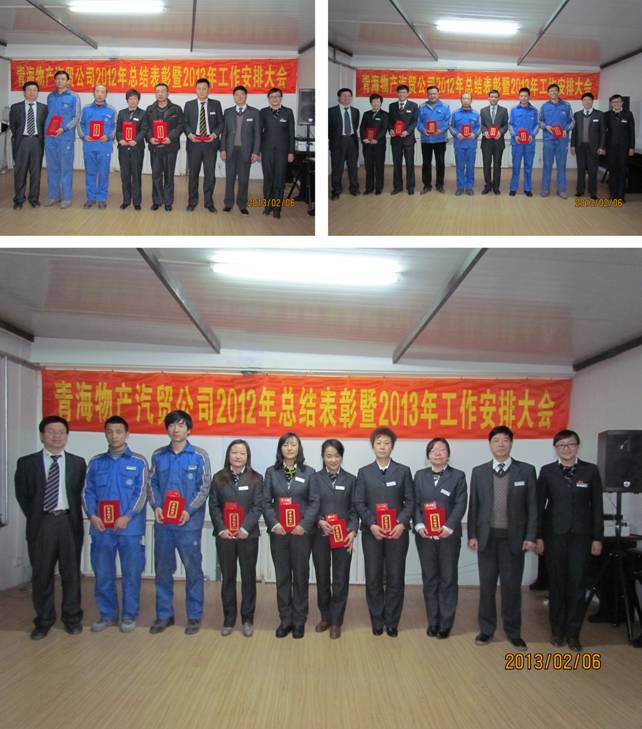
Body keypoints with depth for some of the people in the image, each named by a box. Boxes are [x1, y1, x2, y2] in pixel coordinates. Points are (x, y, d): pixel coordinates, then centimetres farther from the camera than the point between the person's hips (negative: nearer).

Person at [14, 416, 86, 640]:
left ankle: (72, 617, 20)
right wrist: (34, 518, 4)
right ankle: (44, 620, 17)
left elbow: (81, 493, 9)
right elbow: (22, 495, 7)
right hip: (41, 523, -1)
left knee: (71, 572, 7)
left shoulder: (77, 463, 5)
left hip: (69, 522, 1)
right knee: (41, 574, 5)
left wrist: (75, 518, 2)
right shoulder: (27, 463, 2)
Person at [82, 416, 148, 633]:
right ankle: (107, 614, 21)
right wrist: (92, 515, -9)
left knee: (131, 573, 3)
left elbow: (141, 493, -4)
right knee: (103, 574, 8)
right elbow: (88, 491, 7)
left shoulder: (138, 462, 2)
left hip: (129, 527, -3)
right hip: (101, 528, 3)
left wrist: (127, 517, -15)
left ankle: (129, 615, 15)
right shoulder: (95, 462, 10)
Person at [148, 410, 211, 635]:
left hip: (189, 522, -3)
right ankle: (164, 614, 20)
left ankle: (194, 616, 12)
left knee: (193, 569, 2)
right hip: (163, 522, 3)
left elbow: (204, 487, -4)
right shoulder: (158, 455, 8)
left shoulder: (199, 456, -1)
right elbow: (152, 484, 10)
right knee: (163, 569, 9)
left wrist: (189, 510, -15)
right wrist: (156, 506, -8)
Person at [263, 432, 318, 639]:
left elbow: (314, 502, -2)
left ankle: (299, 621, 13)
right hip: (278, 532, 1)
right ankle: (285, 619, 15)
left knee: (300, 576, 5)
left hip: (301, 532, -1)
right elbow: (266, 502, 3)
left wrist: (304, 525, -14)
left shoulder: (308, 472, 3)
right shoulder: (271, 472, 6)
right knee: (282, 576, 7)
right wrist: (273, 523, -12)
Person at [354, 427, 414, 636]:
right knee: (373, 579, 3)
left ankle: (392, 622, 13)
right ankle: (377, 621, 15)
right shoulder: (364, 472, 7)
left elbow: (410, 501, 2)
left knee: (395, 578, 2)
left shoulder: (403, 471, 5)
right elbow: (359, 503, 2)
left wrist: (402, 524, -13)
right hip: (372, 532, 0)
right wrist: (371, 524, -12)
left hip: (397, 532, 0)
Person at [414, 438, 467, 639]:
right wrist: (419, 525, -12)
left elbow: (460, 504, -5)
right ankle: (433, 621, 15)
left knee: (448, 579, 3)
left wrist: (449, 527, -18)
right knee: (429, 578, 7)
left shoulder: (458, 476, 4)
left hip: (449, 535, -2)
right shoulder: (420, 475, 10)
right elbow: (415, 503, 4)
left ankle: (446, 623, 10)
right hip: (425, 536, 2)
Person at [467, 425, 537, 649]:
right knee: (486, 585, 7)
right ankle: (486, 629, 18)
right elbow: (473, 506, 5)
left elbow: (532, 506, -1)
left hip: (514, 537, -1)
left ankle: (513, 631, 17)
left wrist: (531, 536, -6)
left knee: (512, 586, 5)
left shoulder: (526, 470, -1)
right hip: (487, 536, 1)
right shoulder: (479, 472, 4)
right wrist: (472, 535, 0)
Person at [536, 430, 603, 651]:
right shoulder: (547, 471, 3)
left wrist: (597, 538, -1)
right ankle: (557, 630, 18)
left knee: (578, 584, 0)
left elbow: (597, 506, 2)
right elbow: (539, 505, 4)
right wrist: (538, 536, 0)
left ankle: (573, 633, 10)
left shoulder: (590, 471, 2)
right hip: (554, 535, 0)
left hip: (581, 536, 0)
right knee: (556, 583, 7)